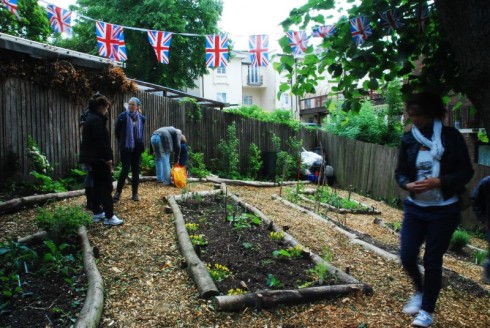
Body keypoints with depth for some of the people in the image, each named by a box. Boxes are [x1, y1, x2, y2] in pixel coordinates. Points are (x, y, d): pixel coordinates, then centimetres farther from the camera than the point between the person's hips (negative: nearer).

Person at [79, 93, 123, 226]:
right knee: (107, 186, -7)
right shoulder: (96, 120, -15)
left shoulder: (91, 118, 17)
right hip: (99, 158, -10)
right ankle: (109, 216, -5)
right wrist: (108, 157, -18)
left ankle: (97, 213, 23)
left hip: (93, 158, 10)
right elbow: (100, 141, -22)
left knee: (98, 185, 15)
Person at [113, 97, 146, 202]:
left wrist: (140, 143, 10)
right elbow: (117, 132, 1)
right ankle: (118, 192, 6)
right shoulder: (122, 116, -8)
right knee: (125, 169, -5)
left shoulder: (141, 118, 3)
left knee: (136, 170, 7)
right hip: (126, 147, -4)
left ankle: (135, 193, 16)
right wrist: (122, 143, 8)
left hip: (137, 147, 4)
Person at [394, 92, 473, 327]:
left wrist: (439, 182, -22)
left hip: (443, 210, -3)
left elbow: (466, 172, -7)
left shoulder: (451, 136, -8)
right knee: (407, 256, 4)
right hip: (414, 208, 3)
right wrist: (408, 184, -17)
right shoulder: (408, 139, 0)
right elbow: (400, 172, 5)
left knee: (432, 260, 6)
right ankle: (420, 291, 36)